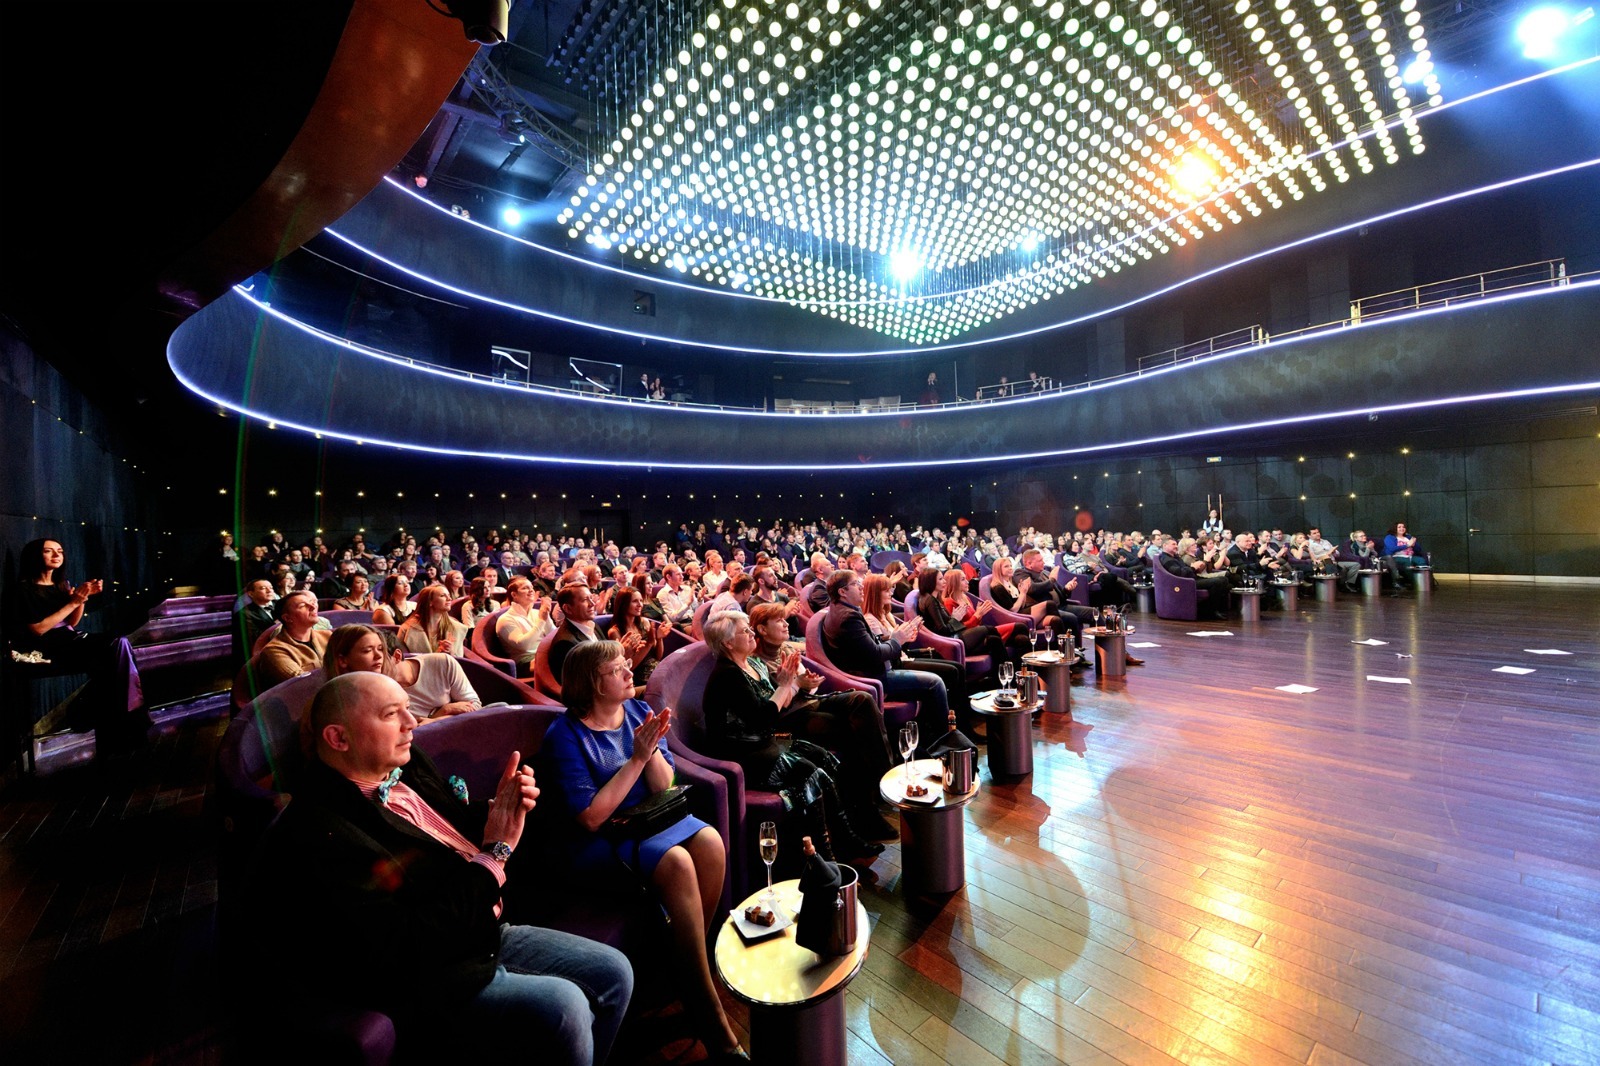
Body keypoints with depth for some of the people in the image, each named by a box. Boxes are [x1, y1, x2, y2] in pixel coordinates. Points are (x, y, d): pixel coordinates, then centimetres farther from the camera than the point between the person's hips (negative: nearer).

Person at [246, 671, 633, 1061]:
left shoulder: (406, 766, -1)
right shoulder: (320, 835, -24)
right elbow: (406, 952, -26)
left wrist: (501, 810, -9)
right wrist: (495, 854, -24)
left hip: (484, 931, 8)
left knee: (614, 973, 3)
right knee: (562, 1006, -24)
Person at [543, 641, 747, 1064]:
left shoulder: (638, 711, 2)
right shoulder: (565, 734, -12)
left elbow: (663, 788, 1)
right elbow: (592, 817, -17)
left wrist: (652, 749, -18)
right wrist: (636, 759, -21)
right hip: (600, 839, -5)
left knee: (710, 842, -24)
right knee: (676, 862, -31)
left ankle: (692, 958, -1)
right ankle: (709, 1012, -17)